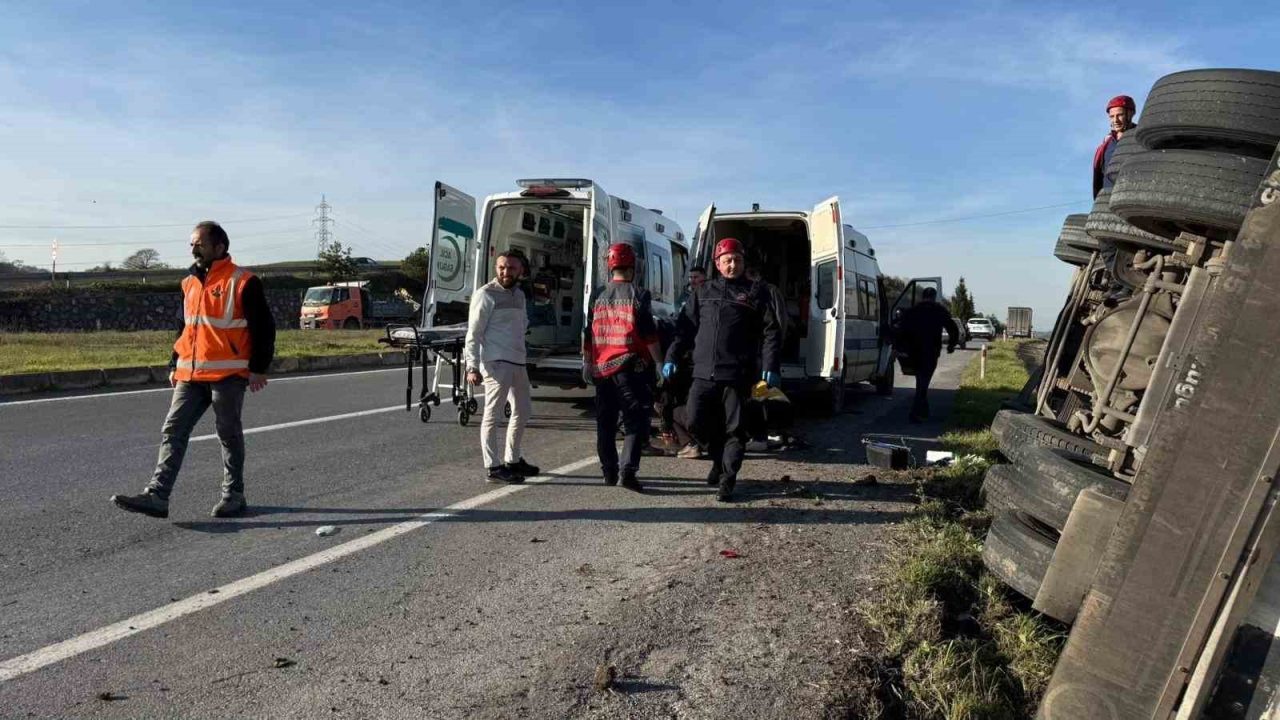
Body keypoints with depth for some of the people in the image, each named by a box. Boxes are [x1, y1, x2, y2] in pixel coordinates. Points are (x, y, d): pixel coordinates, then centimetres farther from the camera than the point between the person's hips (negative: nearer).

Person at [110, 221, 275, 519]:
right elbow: (186, 328, 23)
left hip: (228, 376, -7)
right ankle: (157, 496, -1)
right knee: (173, 431, 0)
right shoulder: (190, 283, 15)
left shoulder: (242, 282, -8)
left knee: (229, 435, 4)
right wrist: (175, 365, 18)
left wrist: (258, 368, -10)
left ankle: (234, 497, 16)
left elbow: (264, 326, -8)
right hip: (190, 376, 7)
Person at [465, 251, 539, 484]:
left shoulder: (519, 294, 15)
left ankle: (512, 460, 31)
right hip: (496, 363, -9)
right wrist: (472, 367, -18)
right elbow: (474, 333, -12)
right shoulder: (486, 294, -8)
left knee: (523, 410, 17)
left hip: (518, 362, 9)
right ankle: (493, 467, 2)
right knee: (492, 415, -4)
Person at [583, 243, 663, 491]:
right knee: (635, 420, -1)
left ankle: (609, 471, 18)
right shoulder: (639, 295, -5)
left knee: (605, 422, 13)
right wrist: (659, 363, 0)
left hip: (602, 368, 5)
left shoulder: (597, 295, 9)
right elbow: (649, 335, -8)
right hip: (630, 368, -5)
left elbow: (588, 334, 13)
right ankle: (629, 469, -15)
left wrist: (588, 363, 22)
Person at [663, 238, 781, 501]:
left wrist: (770, 367, -8)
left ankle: (727, 479, 9)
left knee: (734, 428, -1)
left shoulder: (756, 292, 7)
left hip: (737, 374, -3)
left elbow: (770, 332, 2)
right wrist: (671, 357, 6)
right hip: (704, 373, 3)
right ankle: (720, 459, 27)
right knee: (697, 421, 2)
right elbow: (685, 327, 16)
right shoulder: (704, 292, 15)